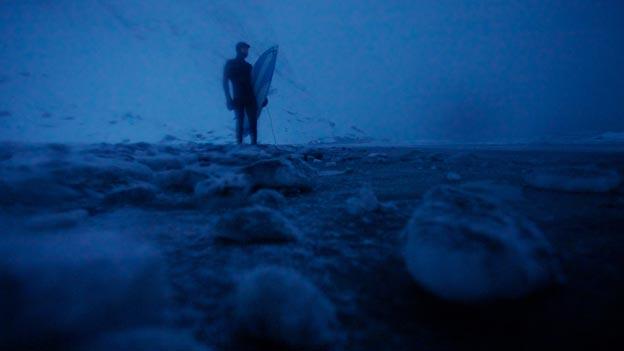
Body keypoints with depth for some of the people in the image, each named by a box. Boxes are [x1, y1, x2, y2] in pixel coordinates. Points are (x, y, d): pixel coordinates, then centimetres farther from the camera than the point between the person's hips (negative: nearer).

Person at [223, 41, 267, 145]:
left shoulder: (248, 66, 19)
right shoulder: (230, 64, 7)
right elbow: (225, 82, 1)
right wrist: (228, 98, -9)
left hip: (250, 98, 4)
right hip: (238, 100, -4)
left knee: (253, 122, -4)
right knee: (240, 121, -9)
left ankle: (254, 143, -3)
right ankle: (239, 143, -5)